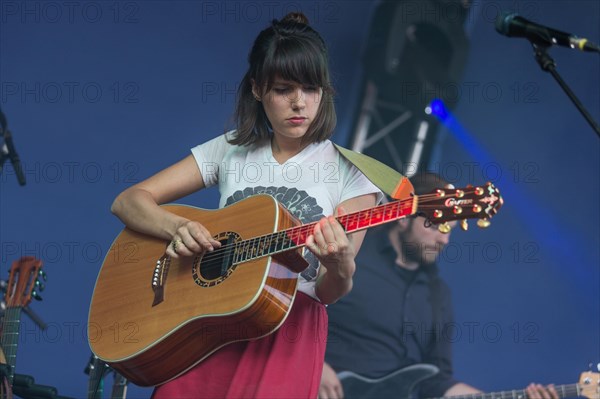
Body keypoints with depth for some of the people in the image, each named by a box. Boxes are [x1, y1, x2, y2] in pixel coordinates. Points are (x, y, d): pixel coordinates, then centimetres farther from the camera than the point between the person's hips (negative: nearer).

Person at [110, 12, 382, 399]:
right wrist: (178, 228, -10)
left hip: (288, 326, -2)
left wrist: (340, 269, -22)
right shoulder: (230, 150, 12)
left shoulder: (351, 173, 5)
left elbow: (328, 293, 1)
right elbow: (128, 201, 10)